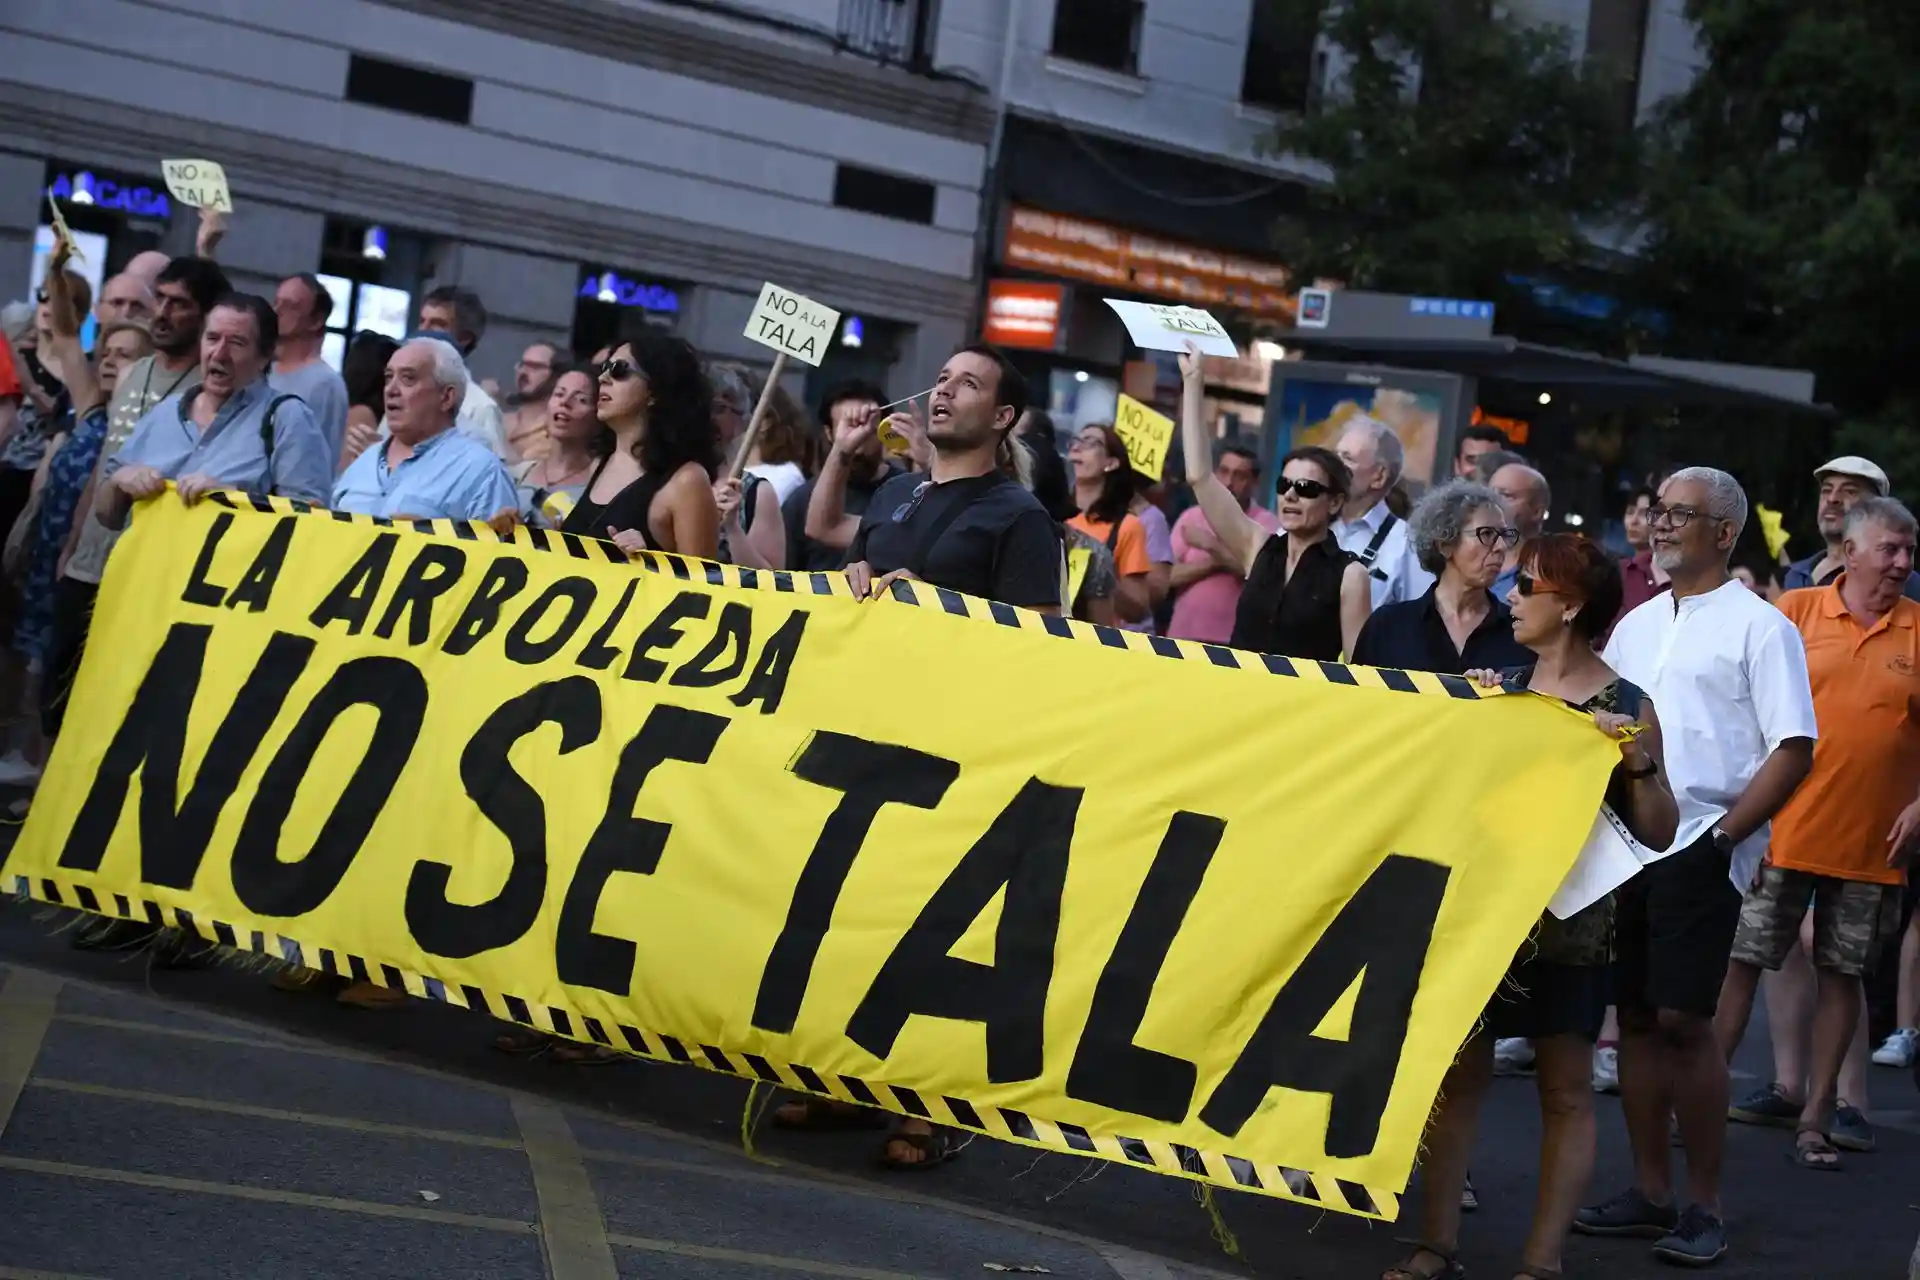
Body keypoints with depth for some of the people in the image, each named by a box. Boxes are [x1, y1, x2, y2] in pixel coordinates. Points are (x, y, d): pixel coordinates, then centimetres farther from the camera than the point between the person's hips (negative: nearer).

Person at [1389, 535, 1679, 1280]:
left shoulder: (1627, 707, -4)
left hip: (1570, 918, -3)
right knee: (1457, 1072, 4)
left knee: (1564, 1090, 3)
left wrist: (1640, 764, -20)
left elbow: (1658, 834, -5)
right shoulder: (1502, 687, 5)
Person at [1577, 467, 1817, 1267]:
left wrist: (1724, 836, -14)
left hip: (1699, 849, -6)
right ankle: (1649, 1191, 16)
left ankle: (1703, 1208, 2)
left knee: (1683, 1020, -8)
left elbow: (1794, 748, -8)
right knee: (1635, 1015, 7)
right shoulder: (1636, 625, 16)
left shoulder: (1758, 626, -3)